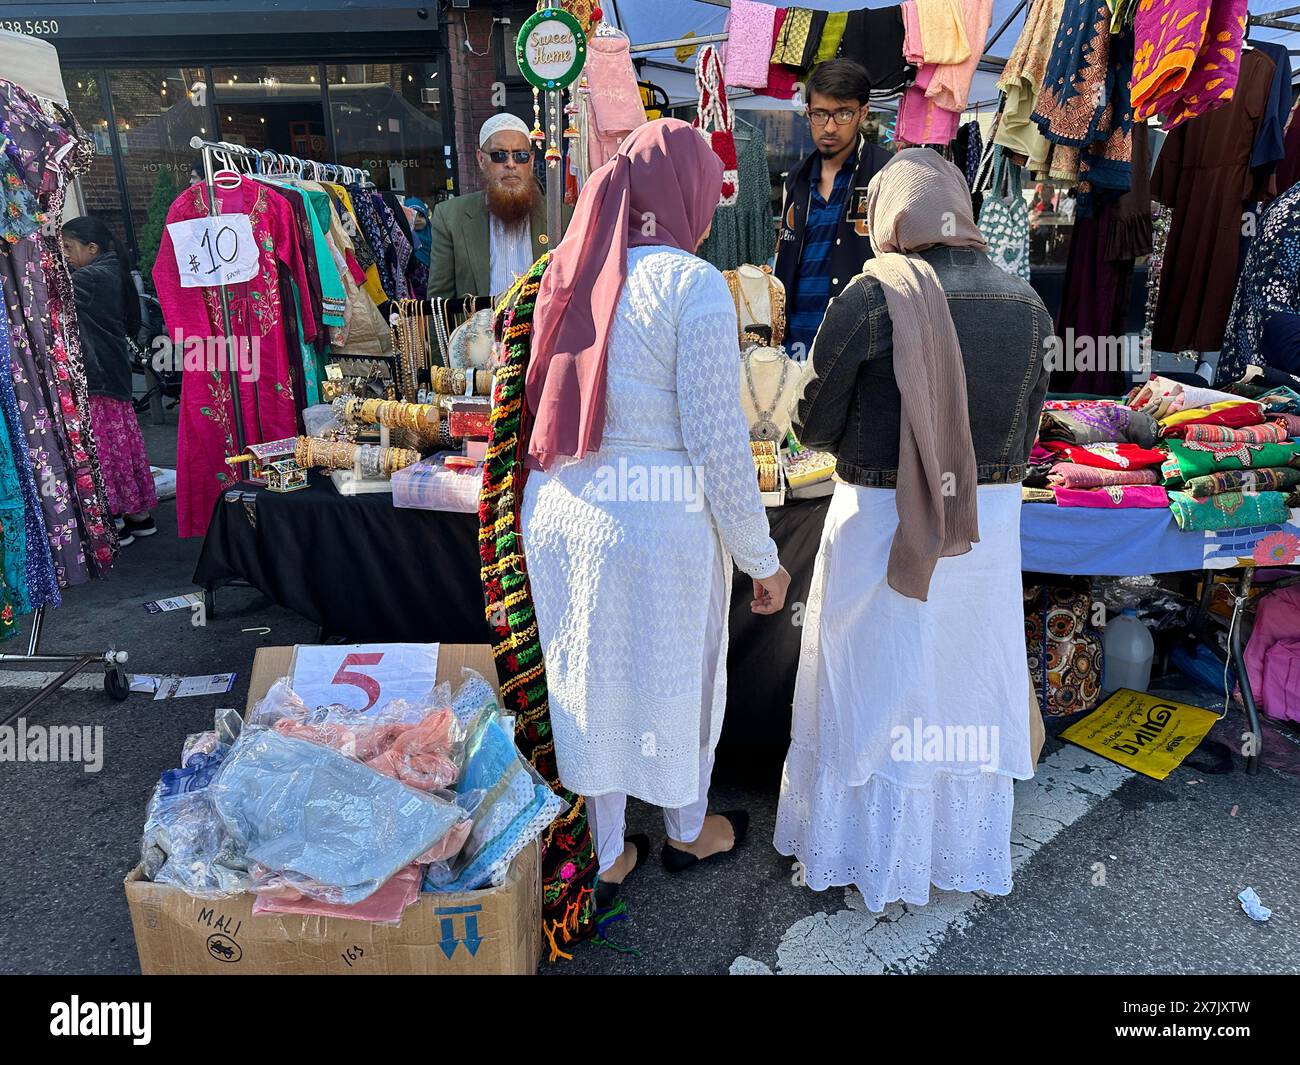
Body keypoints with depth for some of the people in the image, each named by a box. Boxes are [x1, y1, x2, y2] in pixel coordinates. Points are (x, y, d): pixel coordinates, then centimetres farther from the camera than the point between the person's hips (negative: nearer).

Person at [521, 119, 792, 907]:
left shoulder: (570, 275, 6)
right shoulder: (692, 282, -13)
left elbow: (545, 403, 9)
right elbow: (719, 441, -16)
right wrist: (762, 557, -7)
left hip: (559, 511, 6)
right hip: (658, 523, -5)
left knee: (590, 677, 19)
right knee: (675, 674, 17)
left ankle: (606, 857, 37)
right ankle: (689, 831, 43)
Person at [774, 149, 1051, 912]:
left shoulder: (871, 299, -14)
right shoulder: (1026, 304, 0)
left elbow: (814, 425, -8)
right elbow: (1025, 435, 6)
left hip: (885, 521, -4)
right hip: (989, 522, 4)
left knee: (878, 681, 12)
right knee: (966, 681, 19)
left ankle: (871, 859, 30)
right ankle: (966, 855, 38)